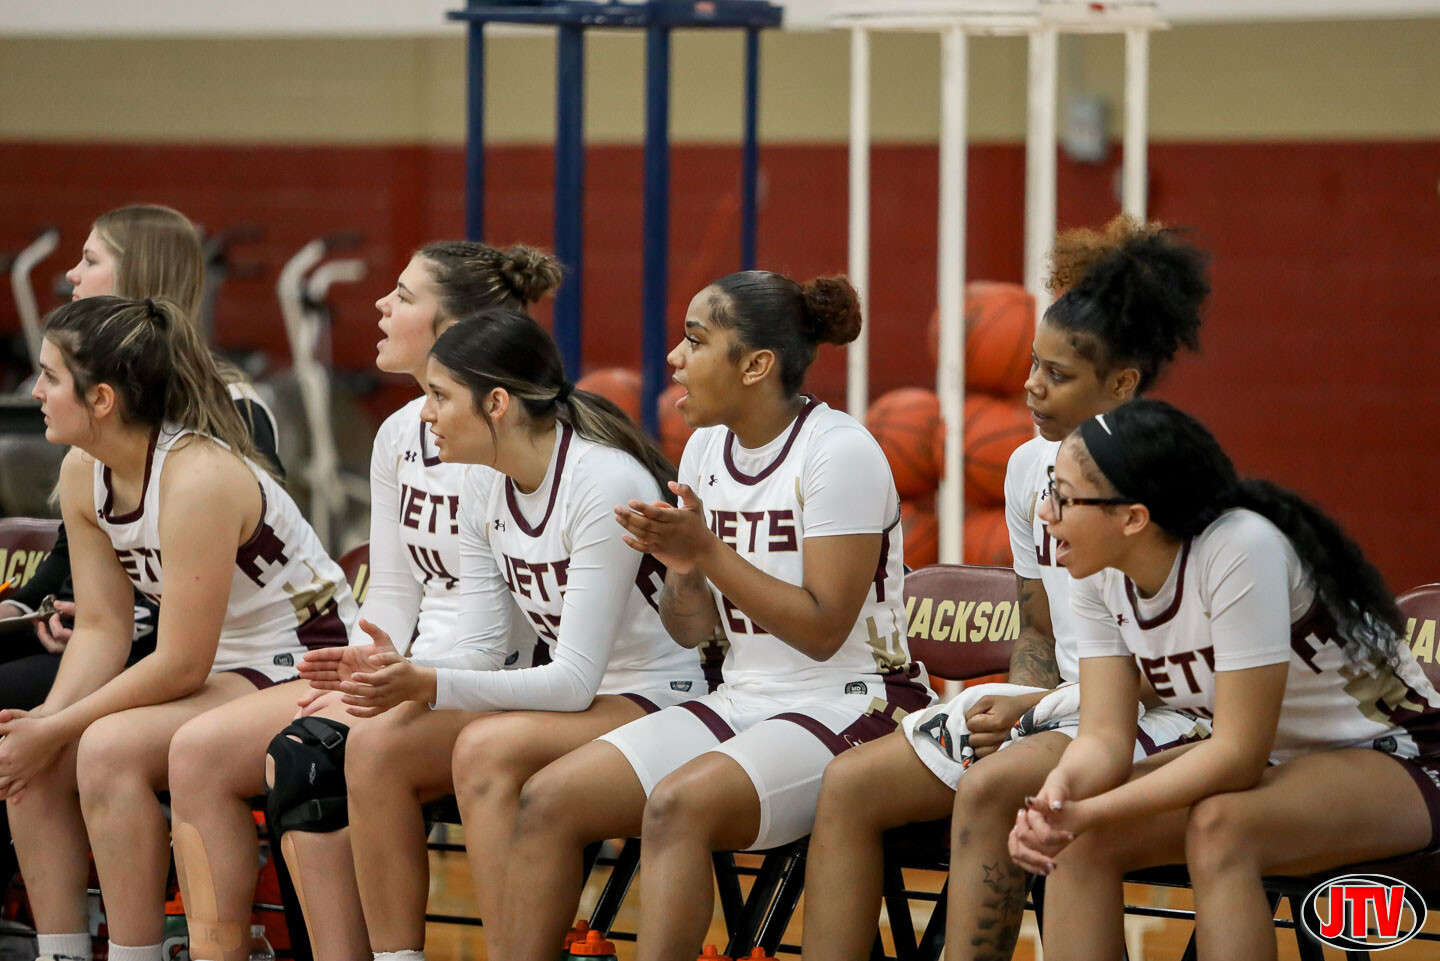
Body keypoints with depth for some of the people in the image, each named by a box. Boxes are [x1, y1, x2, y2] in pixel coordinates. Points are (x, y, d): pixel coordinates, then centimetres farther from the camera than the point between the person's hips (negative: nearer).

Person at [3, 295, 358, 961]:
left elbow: (181, 664, -25)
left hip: (302, 665, -9)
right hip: (215, 672, 9)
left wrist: (56, 730, -22)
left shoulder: (197, 478, -27)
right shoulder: (83, 472, -2)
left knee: (111, 748, -29)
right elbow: (102, 628, 1)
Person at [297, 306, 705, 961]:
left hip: (650, 701, -8)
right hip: (561, 695, 8)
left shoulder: (606, 484, -22)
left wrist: (428, 686, -33)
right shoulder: (485, 487, 2)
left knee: (486, 751, -33)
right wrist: (397, 672, -17)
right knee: (374, 746, -14)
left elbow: (575, 680, -24)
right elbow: (482, 647, 4)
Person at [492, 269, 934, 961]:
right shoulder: (706, 448, 9)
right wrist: (678, 564, -11)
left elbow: (822, 631, -17)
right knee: (548, 799, -11)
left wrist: (707, 551, -21)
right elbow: (691, 630, 11)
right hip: (742, 702, 8)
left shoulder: (839, 452, -13)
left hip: (851, 708, -8)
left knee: (679, 803, -34)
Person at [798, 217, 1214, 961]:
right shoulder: (1031, 466, 10)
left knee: (989, 787, -34)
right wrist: (1017, 702, -2)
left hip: (1155, 725, -8)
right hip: (1059, 705, 8)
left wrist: (1037, 705, -17)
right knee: (849, 785, -7)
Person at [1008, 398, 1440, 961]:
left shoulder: (1241, 550, -29)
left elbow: (1239, 754, -29)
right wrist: (1059, 794, -32)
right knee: (1078, 837, -15)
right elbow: (1105, 735, -9)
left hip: (1392, 762, -7)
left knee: (1218, 828, -35)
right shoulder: (1101, 576, -7)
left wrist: (1090, 813, -34)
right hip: (1277, 763, 7)